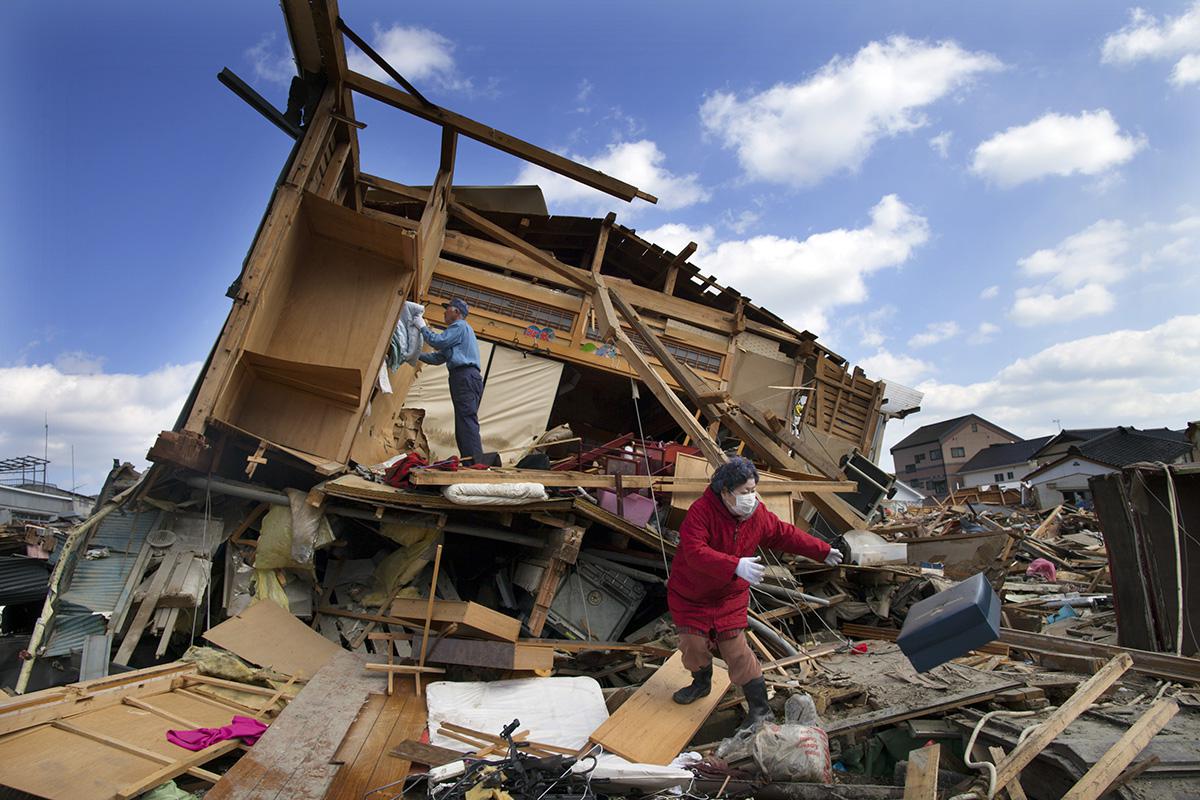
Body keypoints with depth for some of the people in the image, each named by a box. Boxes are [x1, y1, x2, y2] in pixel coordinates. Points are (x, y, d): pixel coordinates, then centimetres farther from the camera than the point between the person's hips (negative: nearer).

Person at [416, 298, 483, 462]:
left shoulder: (460, 326, 3)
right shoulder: (462, 329, 33)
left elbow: (438, 342, -11)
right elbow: (438, 357, 32)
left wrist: (423, 327, 4)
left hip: (465, 376, -10)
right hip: (466, 378, 10)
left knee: (466, 421, -19)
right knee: (464, 424, 5)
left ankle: (475, 462, -28)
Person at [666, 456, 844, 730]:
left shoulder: (758, 514, -9)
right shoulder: (701, 511, -28)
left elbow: (785, 534, 8)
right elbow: (695, 552, -40)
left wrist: (822, 551, 12)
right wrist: (736, 566, -49)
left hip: (730, 595, 2)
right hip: (690, 595, -2)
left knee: (736, 649, -2)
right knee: (694, 645, 3)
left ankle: (761, 710, 14)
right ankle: (702, 682, 38)